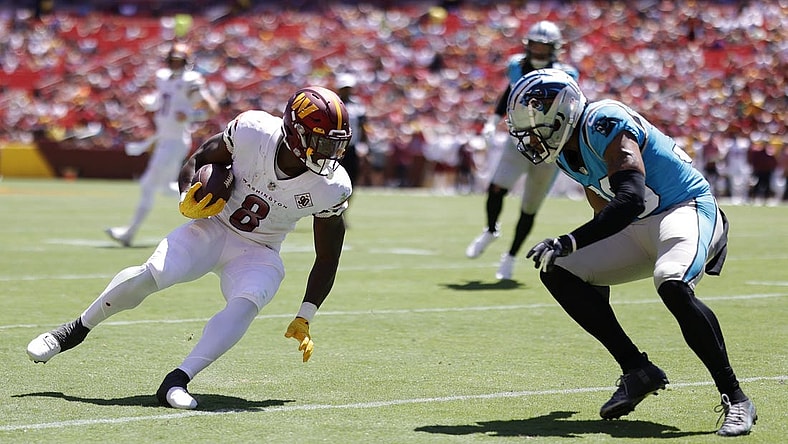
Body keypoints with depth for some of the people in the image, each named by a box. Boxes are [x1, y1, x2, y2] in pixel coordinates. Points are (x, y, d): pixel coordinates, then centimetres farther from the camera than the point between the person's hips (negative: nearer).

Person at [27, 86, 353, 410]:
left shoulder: (330, 187, -18)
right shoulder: (252, 132, -20)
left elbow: (327, 258, -6)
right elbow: (199, 160, -1)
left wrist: (304, 319, -8)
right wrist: (188, 201, -20)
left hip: (258, 253, 1)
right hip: (213, 228, 0)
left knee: (244, 306, -31)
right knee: (152, 275, -22)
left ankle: (177, 382, -32)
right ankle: (76, 330, 1)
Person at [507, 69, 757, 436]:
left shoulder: (603, 124, -22)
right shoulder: (567, 150, 7)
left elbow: (631, 200, -34)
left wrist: (568, 242, -38)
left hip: (688, 210, -10)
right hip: (640, 231, 10)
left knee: (672, 286, -37)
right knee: (558, 273, -2)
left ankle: (735, 399, -25)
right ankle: (637, 370, 1)